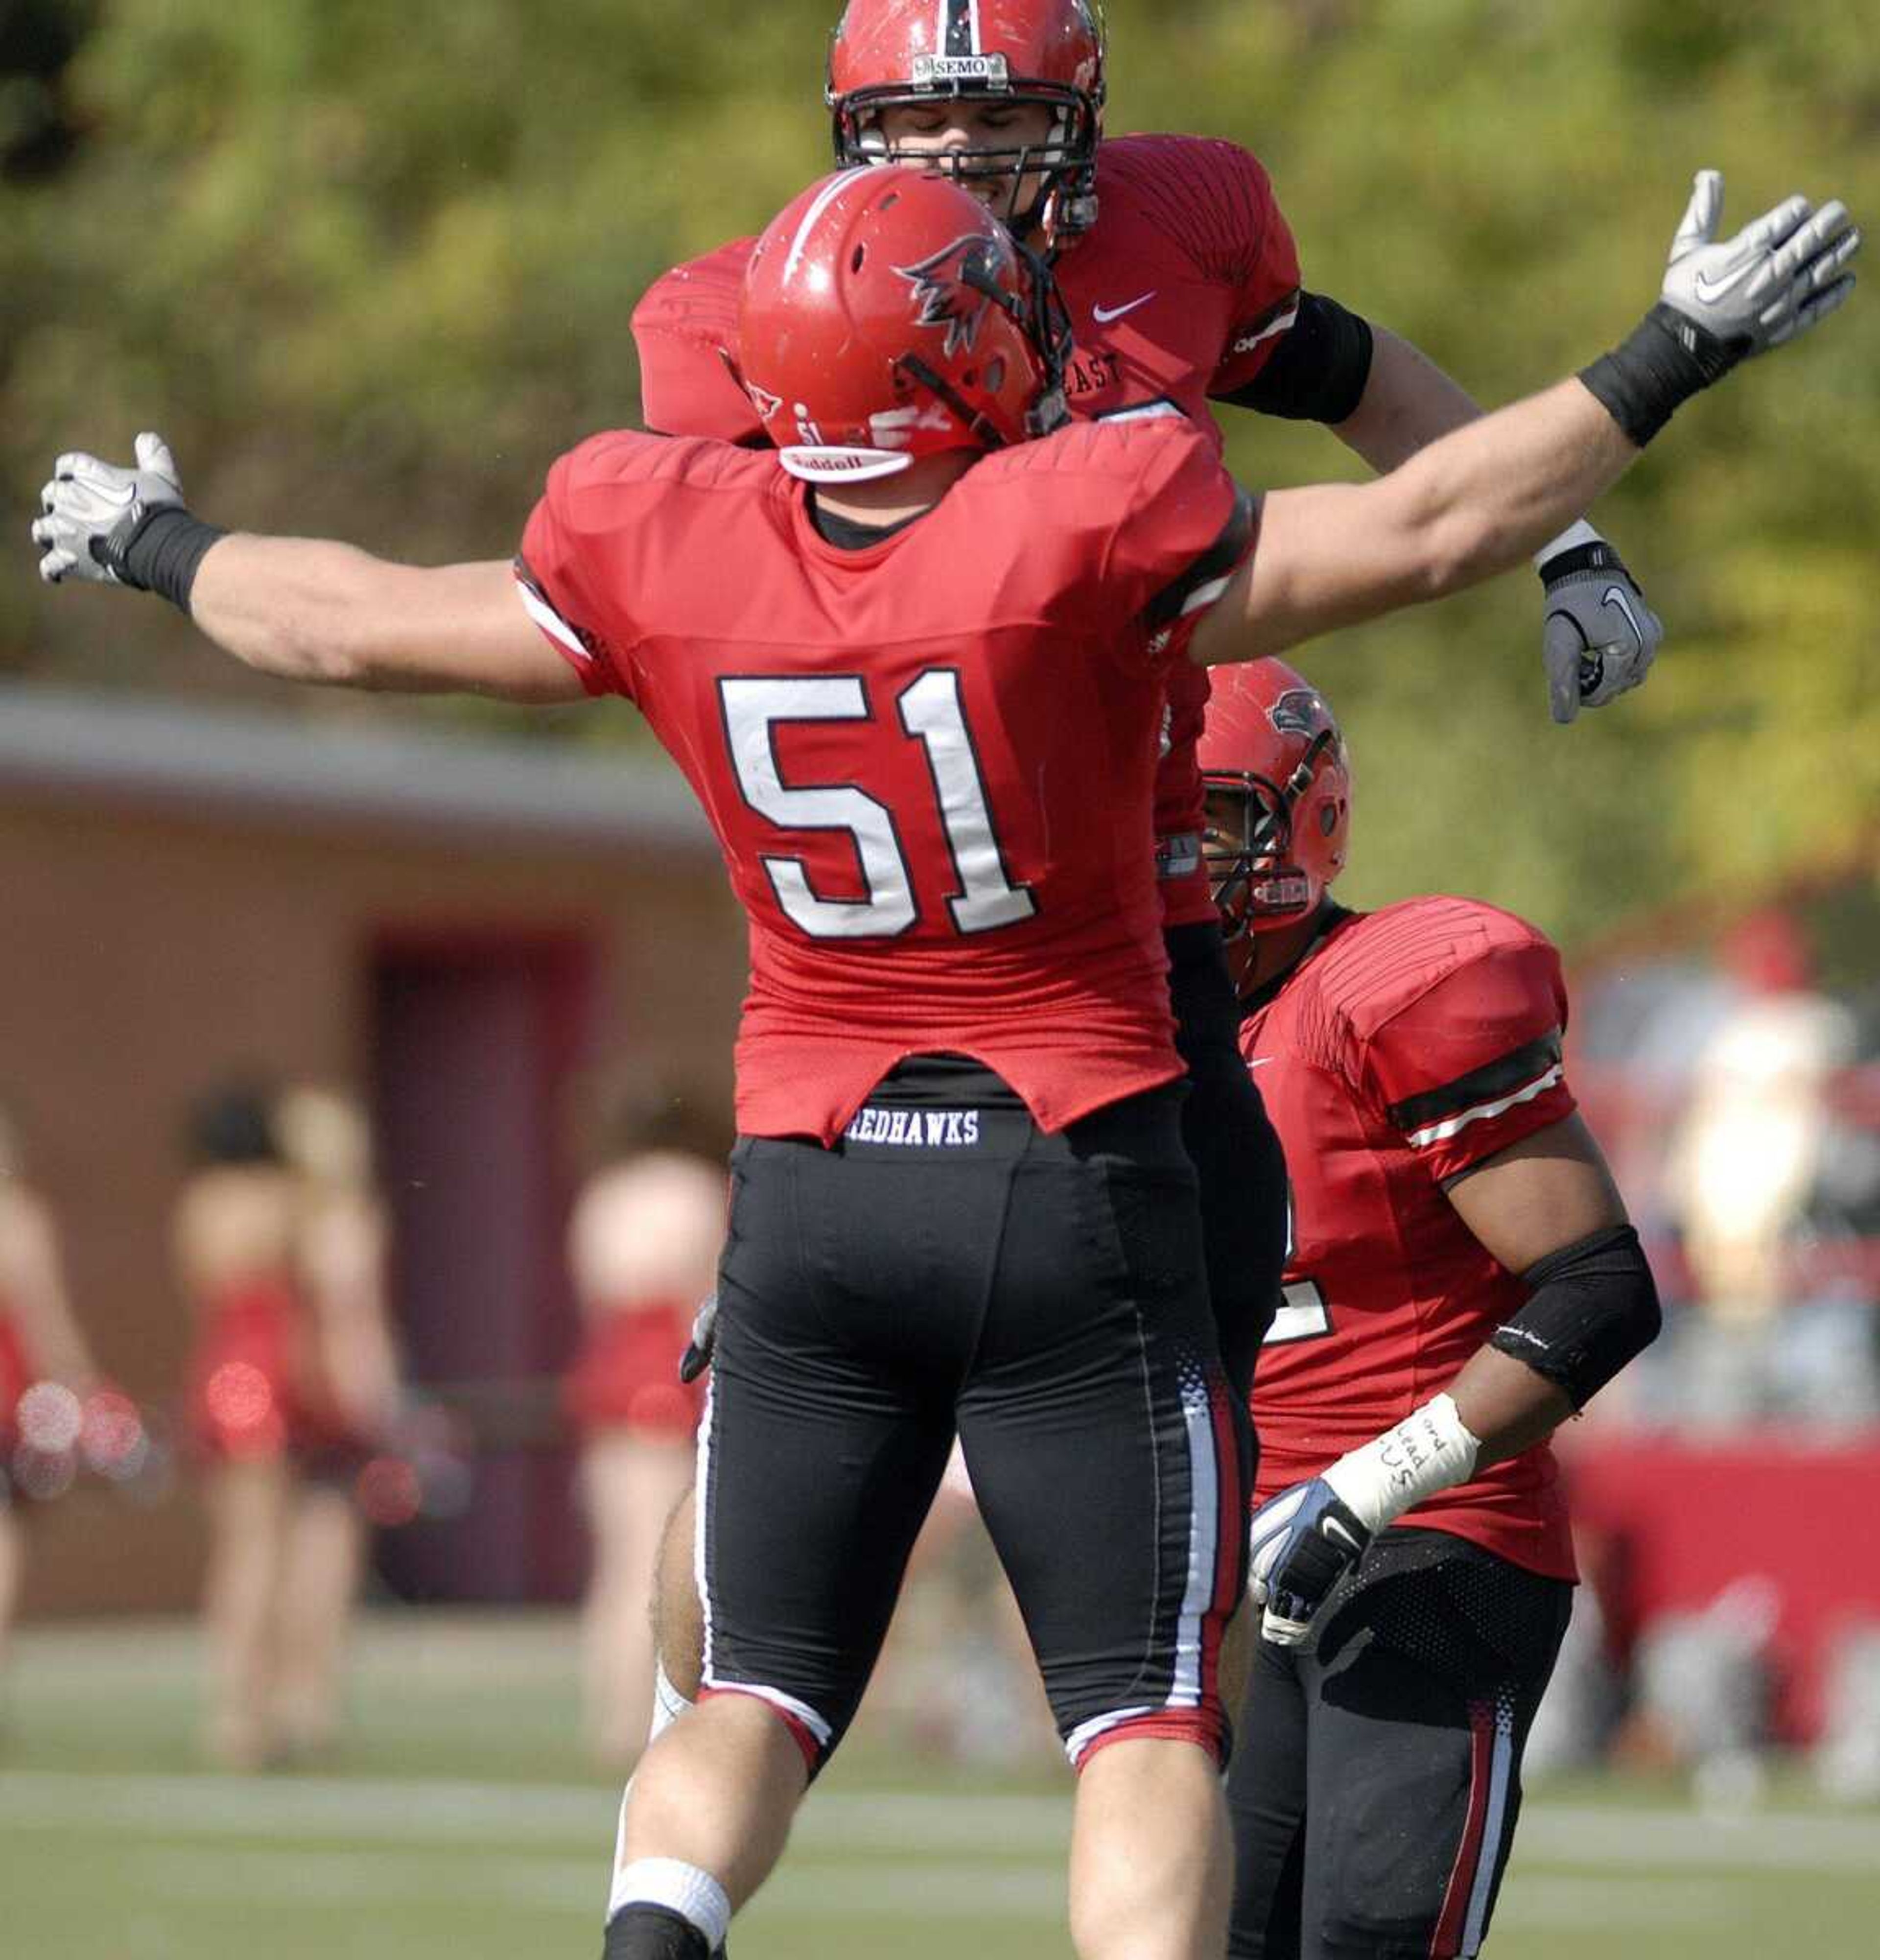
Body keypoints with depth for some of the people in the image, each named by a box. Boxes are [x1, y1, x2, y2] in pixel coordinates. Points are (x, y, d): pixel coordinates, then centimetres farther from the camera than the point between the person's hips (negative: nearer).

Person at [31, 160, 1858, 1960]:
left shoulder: (664, 562, -4)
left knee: (760, 1697, 12)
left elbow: (350, 623, 10)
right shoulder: (1078, 540, -16)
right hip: (1073, 1190, -3)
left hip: (812, 1193, 3)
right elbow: (1428, 529, -13)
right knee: (1148, 1721, 2)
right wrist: (1673, 355, -3)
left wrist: (158, 549, 29)